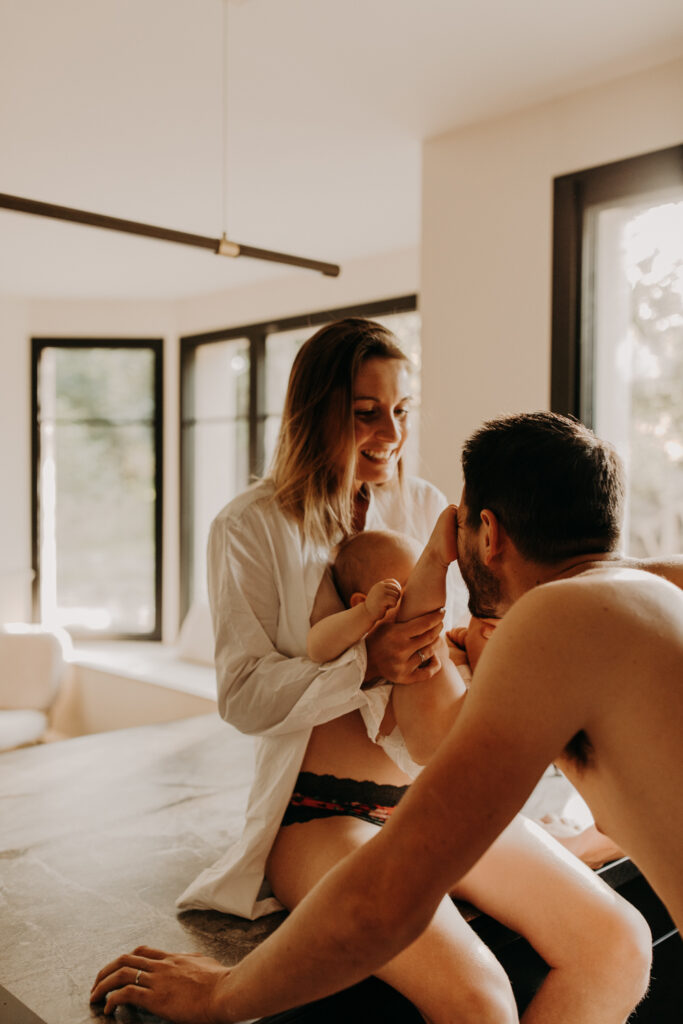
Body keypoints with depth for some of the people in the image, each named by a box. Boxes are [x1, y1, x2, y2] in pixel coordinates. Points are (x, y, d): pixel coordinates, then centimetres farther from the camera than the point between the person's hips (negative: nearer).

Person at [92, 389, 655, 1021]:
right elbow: (243, 696, -8)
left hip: (437, 798, 5)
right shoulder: (253, 526, -3)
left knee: (620, 942, -11)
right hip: (319, 812, -5)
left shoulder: (425, 506, 10)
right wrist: (367, 666, -21)